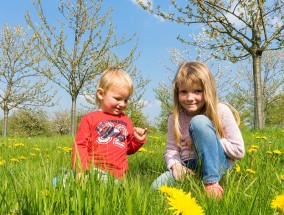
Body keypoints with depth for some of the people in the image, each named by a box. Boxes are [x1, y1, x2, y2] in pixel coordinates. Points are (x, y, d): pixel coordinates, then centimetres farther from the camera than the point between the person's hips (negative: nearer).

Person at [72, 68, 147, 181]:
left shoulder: (126, 121, 20)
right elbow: (79, 145, 4)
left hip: (117, 175, 3)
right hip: (94, 170, -3)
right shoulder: (90, 119, 6)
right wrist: (81, 171, -7)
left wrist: (138, 140, 8)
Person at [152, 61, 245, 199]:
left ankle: (211, 182, -25)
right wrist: (175, 164, -22)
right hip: (191, 168, 3)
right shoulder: (174, 118, 3)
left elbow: (239, 151, -9)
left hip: (217, 164, -2)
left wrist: (205, 140, -14)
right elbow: (171, 150, 1)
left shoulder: (221, 111, -8)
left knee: (199, 121, -27)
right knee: (157, 186, -26)